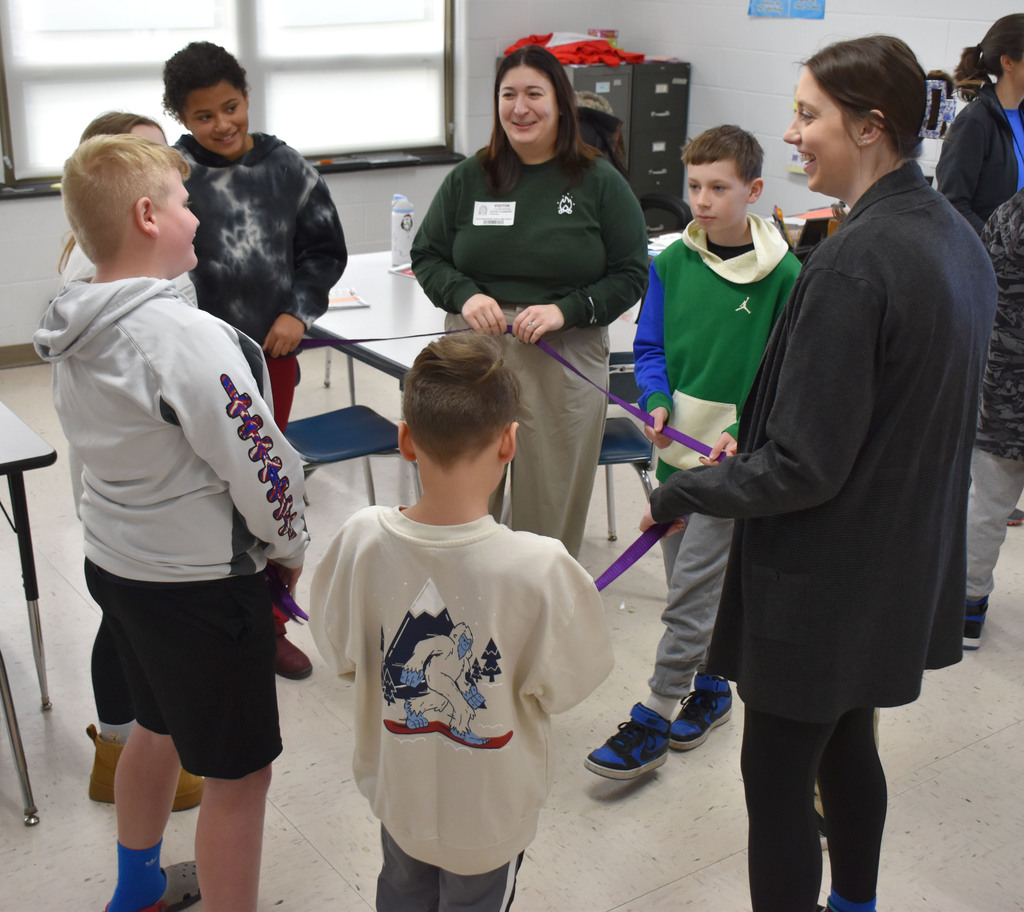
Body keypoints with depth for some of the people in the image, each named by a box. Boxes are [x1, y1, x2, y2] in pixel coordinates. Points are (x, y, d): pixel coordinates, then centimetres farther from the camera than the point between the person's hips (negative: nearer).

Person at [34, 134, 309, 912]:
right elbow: (257, 463, -23)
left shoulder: (75, 332, 2)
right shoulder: (185, 336, -26)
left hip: (115, 560, 10)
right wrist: (289, 545, -4)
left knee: (158, 728, 29)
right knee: (238, 774, 6)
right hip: (198, 583, -10)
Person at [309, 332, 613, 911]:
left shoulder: (361, 541, -23)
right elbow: (562, 686, -17)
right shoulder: (539, 567, -34)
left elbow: (340, 654, -6)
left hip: (397, 791, 3)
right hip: (490, 810, -3)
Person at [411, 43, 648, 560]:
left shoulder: (599, 183, 1)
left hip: (565, 363, -1)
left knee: (551, 501, 7)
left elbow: (631, 275, 1)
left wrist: (565, 310, -14)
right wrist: (465, 296, -9)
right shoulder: (468, 178, 7)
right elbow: (426, 255, 12)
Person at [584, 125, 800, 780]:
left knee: (692, 591, -2)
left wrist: (744, 431, -21)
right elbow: (650, 347, 9)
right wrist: (657, 402, -9)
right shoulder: (671, 263, 2)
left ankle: (654, 718, 9)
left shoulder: (783, 275, -11)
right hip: (675, 447, 5)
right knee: (698, 582, 17)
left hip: (734, 457, -5)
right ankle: (712, 688, 35)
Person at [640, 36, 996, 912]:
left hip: (822, 579, -9)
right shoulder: (957, 237, 3)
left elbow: (804, 469, -25)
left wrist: (683, 492, -10)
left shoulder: (853, 263, -26)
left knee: (777, 776, 6)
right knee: (847, 747, 26)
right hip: (903, 566, 9)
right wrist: (748, 449, 14)